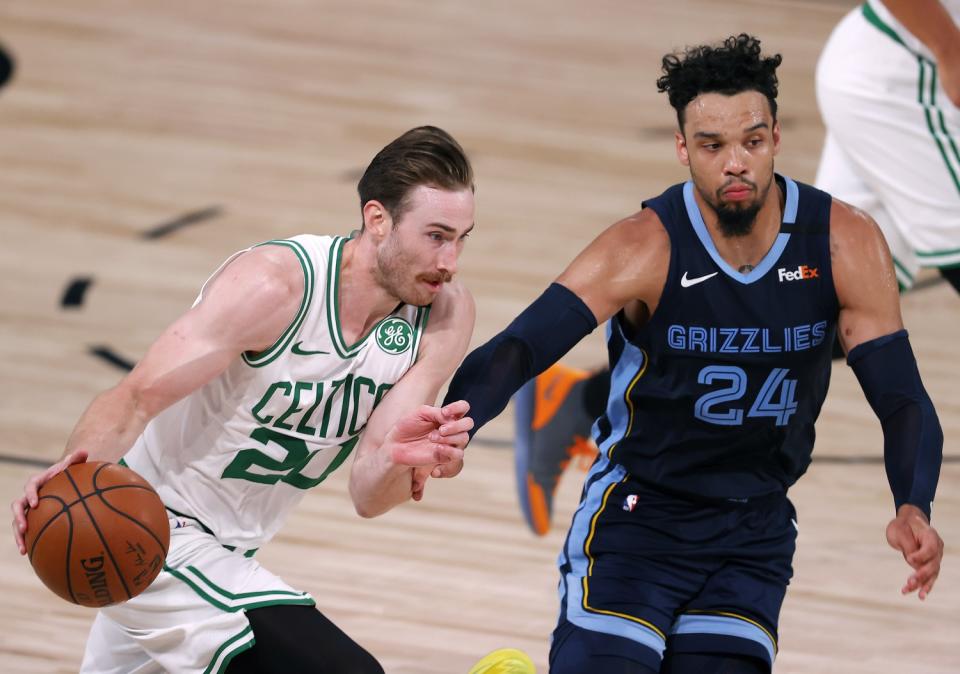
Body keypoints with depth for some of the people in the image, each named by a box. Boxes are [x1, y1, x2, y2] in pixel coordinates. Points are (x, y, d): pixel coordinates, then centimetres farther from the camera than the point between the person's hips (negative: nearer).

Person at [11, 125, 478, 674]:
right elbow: (137, 397, -28)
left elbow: (366, 494, -14)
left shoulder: (446, 316, -10)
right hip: (155, 529, -8)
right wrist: (79, 468, -49)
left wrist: (402, 461, -37)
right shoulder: (274, 284, -25)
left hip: (230, 550, 8)